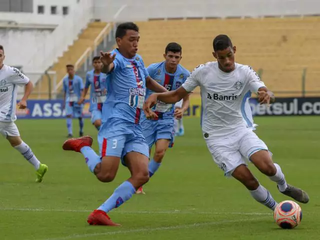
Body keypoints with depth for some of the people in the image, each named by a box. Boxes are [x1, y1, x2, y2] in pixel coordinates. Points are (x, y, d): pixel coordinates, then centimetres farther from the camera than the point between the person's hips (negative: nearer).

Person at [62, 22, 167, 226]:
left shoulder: (138, 61, 20)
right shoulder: (118, 59, -6)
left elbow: (149, 81, 42)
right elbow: (108, 68, -32)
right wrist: (106, 64, -56)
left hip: (135, 129, 8)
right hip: (116, 124, -8)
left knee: (142, 174, -11)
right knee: (106, 175, -19)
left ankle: (100, 213, -9)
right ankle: (83, 146, 11)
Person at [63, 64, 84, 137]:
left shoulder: (78, 79, -6)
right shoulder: (65, 80, 7)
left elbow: (82, 90, -8)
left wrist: (81, 99, -21)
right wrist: (64, 102, 14)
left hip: (77, 100, -2)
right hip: (69, 100, 2)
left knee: (80, 116, 6)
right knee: (68, 115, -14)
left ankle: (81, 131, 30)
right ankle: (70, 133, -16)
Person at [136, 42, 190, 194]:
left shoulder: (185, 75, -6)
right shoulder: (153, 69, -14)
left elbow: (186, 99, 6)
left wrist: (182, 110, -15)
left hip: (167, 118, 1)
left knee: (160, 152, -15)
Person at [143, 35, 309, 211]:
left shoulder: (245, 72, -7)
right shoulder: (203, 72, -8)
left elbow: (270, 96, -21)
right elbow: (177, 95, 2)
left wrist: (267, 95, -47)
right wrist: (156, 96, -18)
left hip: (240, 129, 1)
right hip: (217, 138, -1)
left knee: (267, 166, -22)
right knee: (248, 179, -15)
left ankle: (284, 187, 14)